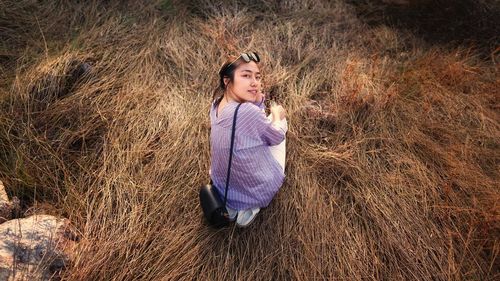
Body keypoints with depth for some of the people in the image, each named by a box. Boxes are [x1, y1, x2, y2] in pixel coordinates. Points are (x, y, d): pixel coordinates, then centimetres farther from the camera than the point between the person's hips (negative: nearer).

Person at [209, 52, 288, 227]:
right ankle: (250, 207, 12)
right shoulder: (249, 112, -35)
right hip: (255, 192, -6)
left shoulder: (217, 103, -10)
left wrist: (258, 100, -14)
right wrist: (277, 114, 7)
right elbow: (277, 136, -13)